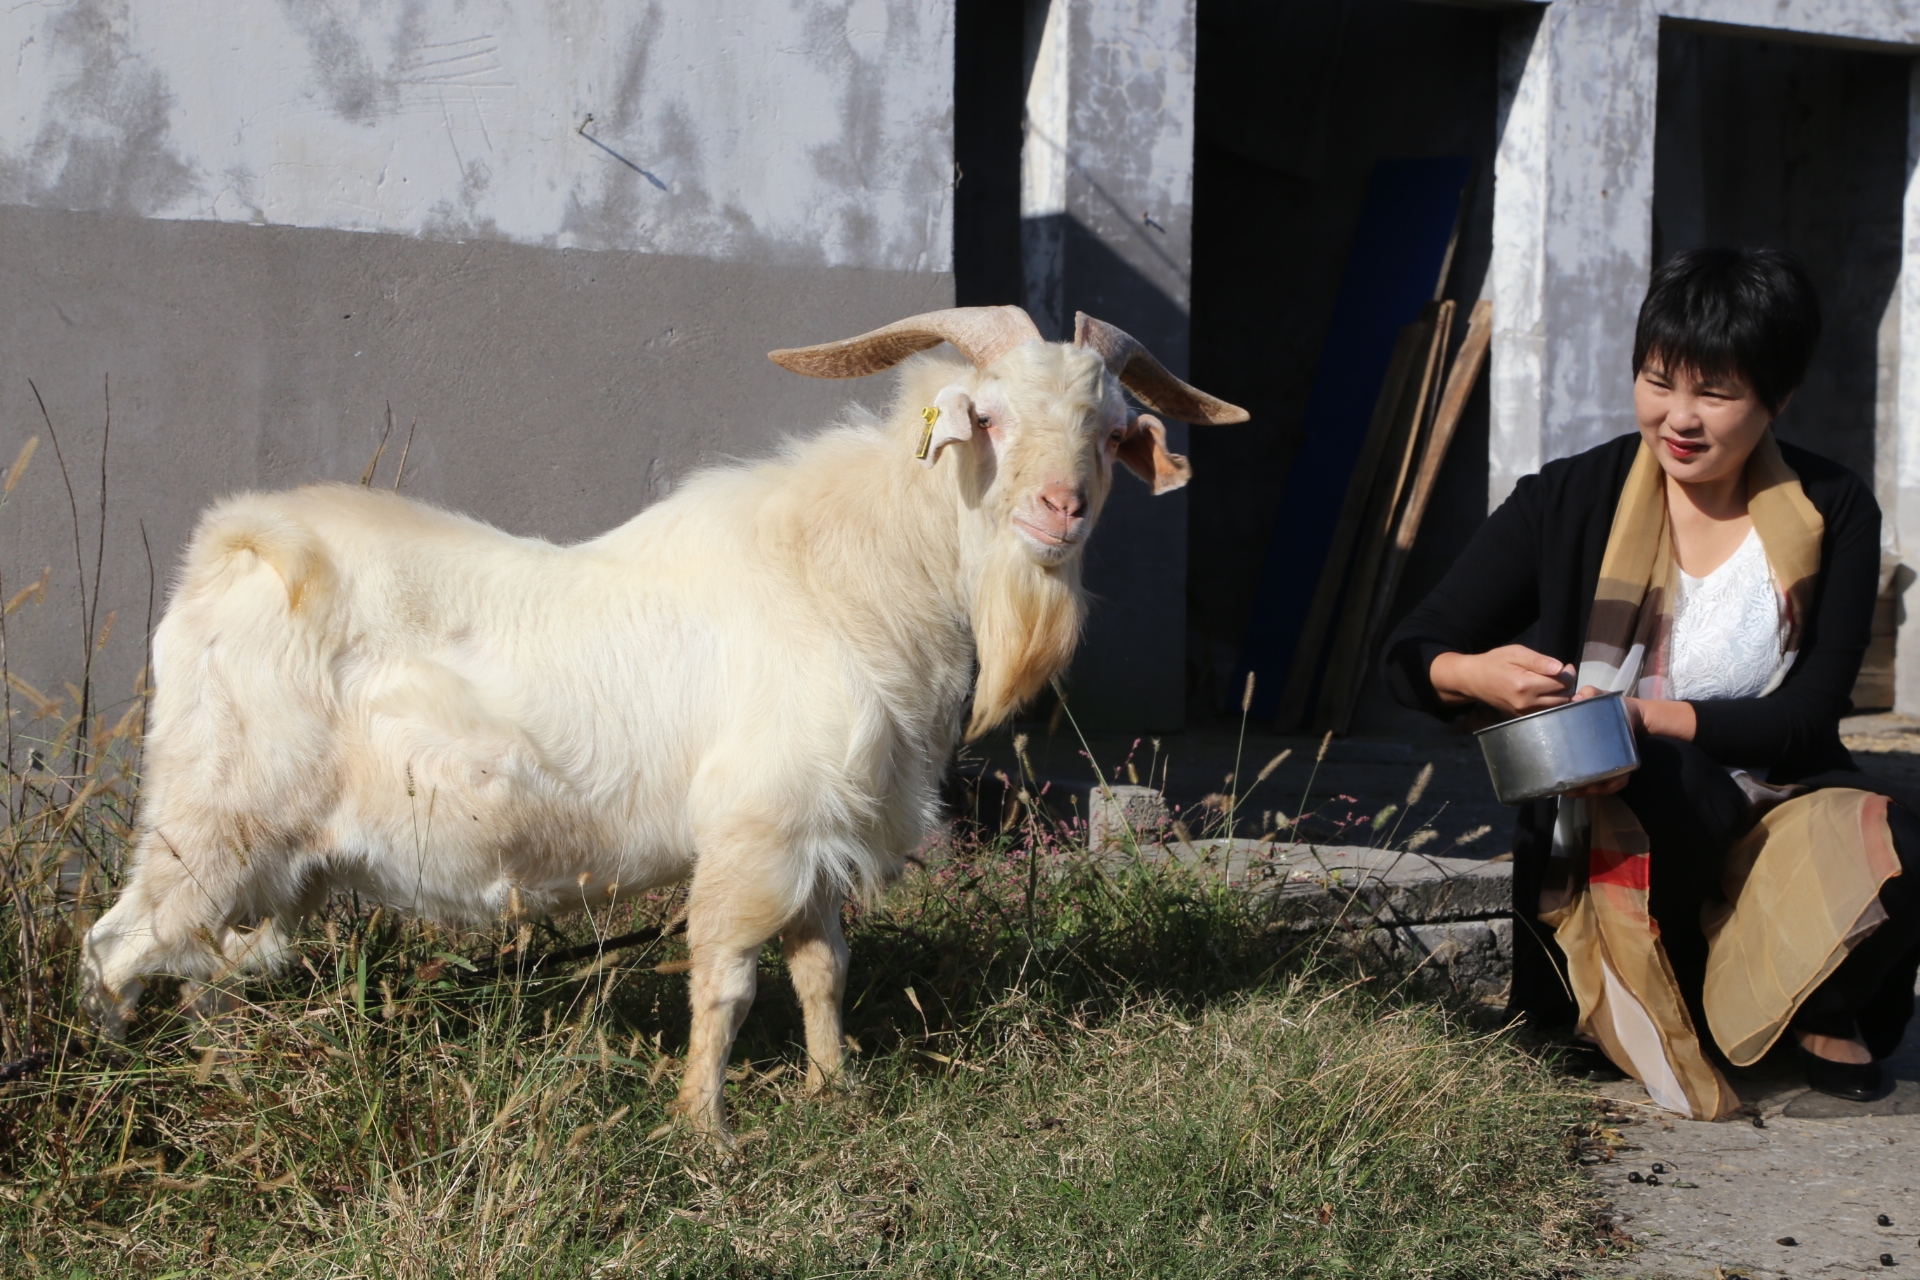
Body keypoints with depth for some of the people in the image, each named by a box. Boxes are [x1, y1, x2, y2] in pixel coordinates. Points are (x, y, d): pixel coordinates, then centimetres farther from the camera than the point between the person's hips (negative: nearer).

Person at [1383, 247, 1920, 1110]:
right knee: (1664, 777, -36)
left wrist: (1640, 716, -21)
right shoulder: (1570, 503, -4)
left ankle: (1825, 1016, 3)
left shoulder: (1832, 515, 0)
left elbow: (1809, 714, -7)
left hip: (1776, 822, 2)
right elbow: (1411, 655, -3)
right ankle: (1653, 1016, -10)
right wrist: (1477, 676, -28)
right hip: (1604, 841, -2)